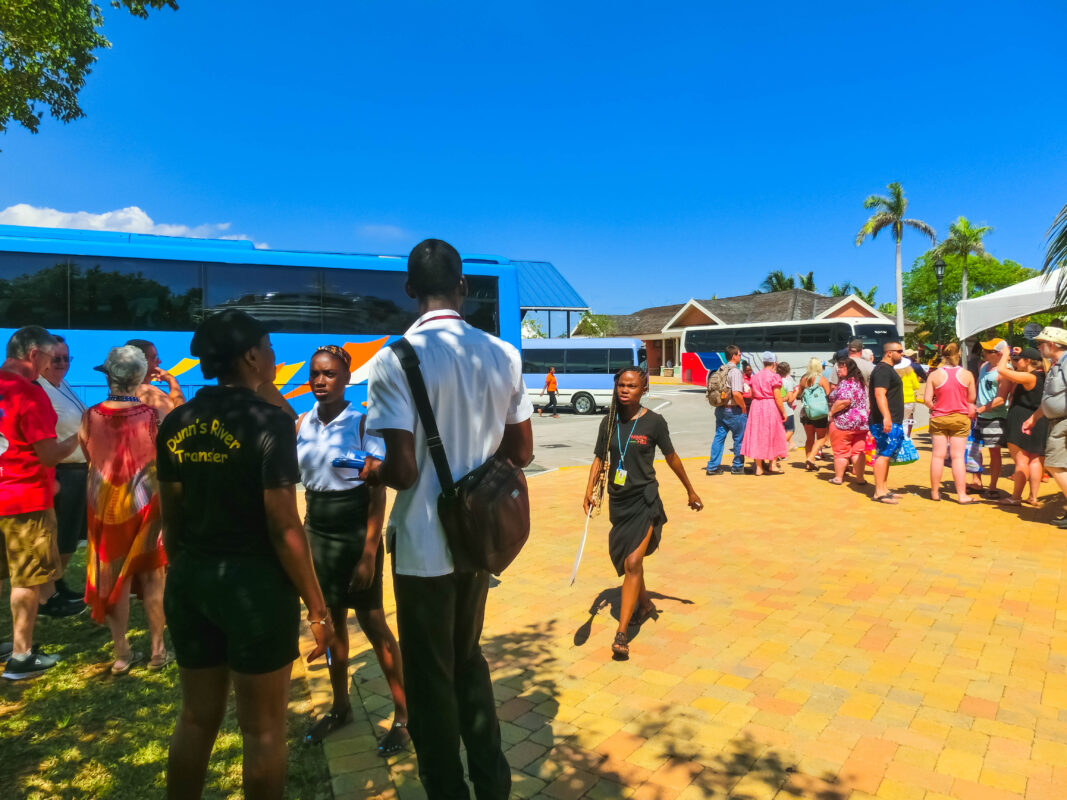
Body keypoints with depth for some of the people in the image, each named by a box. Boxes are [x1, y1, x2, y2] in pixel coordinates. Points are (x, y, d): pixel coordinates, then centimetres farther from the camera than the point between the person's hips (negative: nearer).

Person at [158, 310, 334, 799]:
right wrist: (317, 608, -11)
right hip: (255, 582, -6)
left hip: (189, 580, 6)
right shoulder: (268, 420, -15)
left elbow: (172, 519, 9)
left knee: (197, 717, 20)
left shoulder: (175, 424, 4)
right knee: (262, 727, 9)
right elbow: (283, 527, -18)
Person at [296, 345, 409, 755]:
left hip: (356, 533, -5)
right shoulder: (303, 424, 1)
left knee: (372, 622, 3)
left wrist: (369, 554, -16)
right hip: (317, 532, 5)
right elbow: (298, 480, 8)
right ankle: (340, 706, 34)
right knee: (331, 621, 15)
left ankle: (402, 713, 18)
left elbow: (378, 494, -14)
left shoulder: (363, 424, -13)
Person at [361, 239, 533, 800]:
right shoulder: (503, 355, -2)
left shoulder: (396, 360, -17)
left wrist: (369, 474, -1)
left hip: (423, 546, -5)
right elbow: (520, 452, 5)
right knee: (469, 661, 25)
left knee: (431, 679, 15)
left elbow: (402, 470, -22)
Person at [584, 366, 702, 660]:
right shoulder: (609, 422, 1)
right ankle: (645, 604, 46)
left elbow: (672, 458, 2)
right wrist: (589, 491, -4)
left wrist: (691, 492, 11)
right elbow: (599, 458, 8)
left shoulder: (654, 422, -8)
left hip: (644, 499, -5)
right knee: (625, 561, 19)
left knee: (632, 563, -15)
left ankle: (621, 634, -12)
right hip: (618, 501, 5)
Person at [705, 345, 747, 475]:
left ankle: (712, 467, 9)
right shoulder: (735, 372, -16)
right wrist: (744, 406, -12)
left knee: (719, 437, 10)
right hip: (734, 410, -7)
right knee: (739, 439, 8)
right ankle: (738, 467, 17)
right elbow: (736, 393, -25)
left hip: (720, 409, 7)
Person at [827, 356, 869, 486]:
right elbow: (865, 402, 19)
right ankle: (860, 478, 11)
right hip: (861, 422, 8)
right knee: (858, 451, 9)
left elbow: (845, 400, -28)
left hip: (844, 422, -8)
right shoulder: (860, 383, 13)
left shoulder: (845, 383, -16)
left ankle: (838, 478, 11)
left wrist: (831, 412, -17)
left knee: (841, 451, 3)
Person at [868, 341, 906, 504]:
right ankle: (879, 493, -11)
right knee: (883, 454, -11)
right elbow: (879, 394, -25)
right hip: (885, 423, -11)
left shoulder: (889, 369, 21)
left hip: (892, 423, 11)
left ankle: (884, 489, 20)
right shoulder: (883, 370, -13)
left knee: (886, 455, 13)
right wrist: (886, 417, -35)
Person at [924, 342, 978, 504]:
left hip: (939, 418, 0)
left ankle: (935, 492, 15)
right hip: (961, 418, 0)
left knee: (938, 455, 7)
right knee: (958, 456, 2)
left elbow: (927, 400, -9)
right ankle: (961, 495, 4)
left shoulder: (934, 375, -8)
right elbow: (971, 399, 2)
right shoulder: (967, 375, -5)